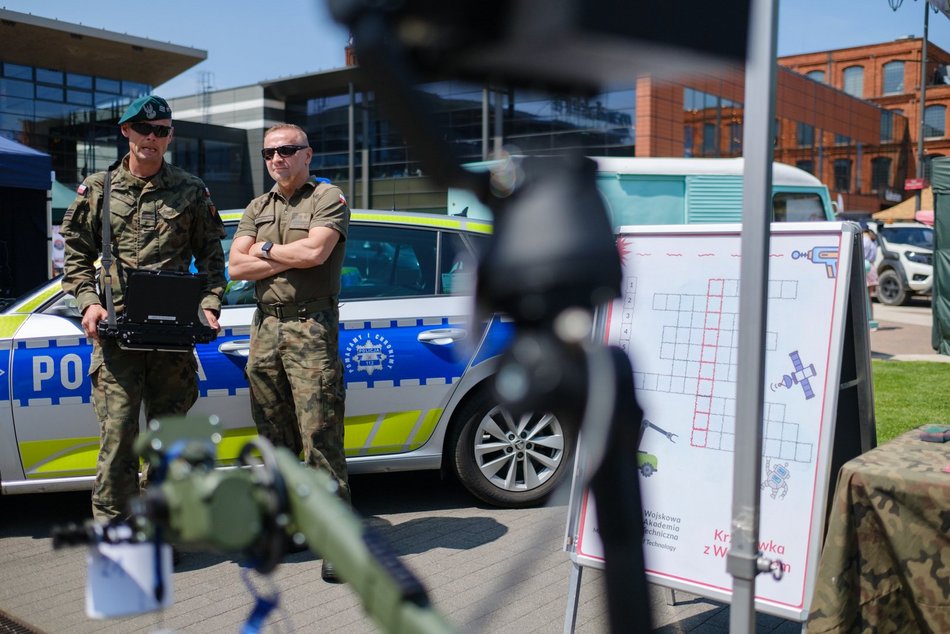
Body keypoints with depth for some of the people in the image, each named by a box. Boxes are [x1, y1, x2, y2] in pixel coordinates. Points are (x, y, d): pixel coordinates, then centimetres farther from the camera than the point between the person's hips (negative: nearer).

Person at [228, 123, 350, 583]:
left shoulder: (328, 199, 0)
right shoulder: (257, 209, 18)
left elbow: (315, 251, -17)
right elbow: (236, 266, 6)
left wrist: (265, 250, -2)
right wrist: (290, 259, -6)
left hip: (311, 326, -6)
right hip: (266, 326, 6)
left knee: (320, 437, -9)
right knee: (275, 440, 10)